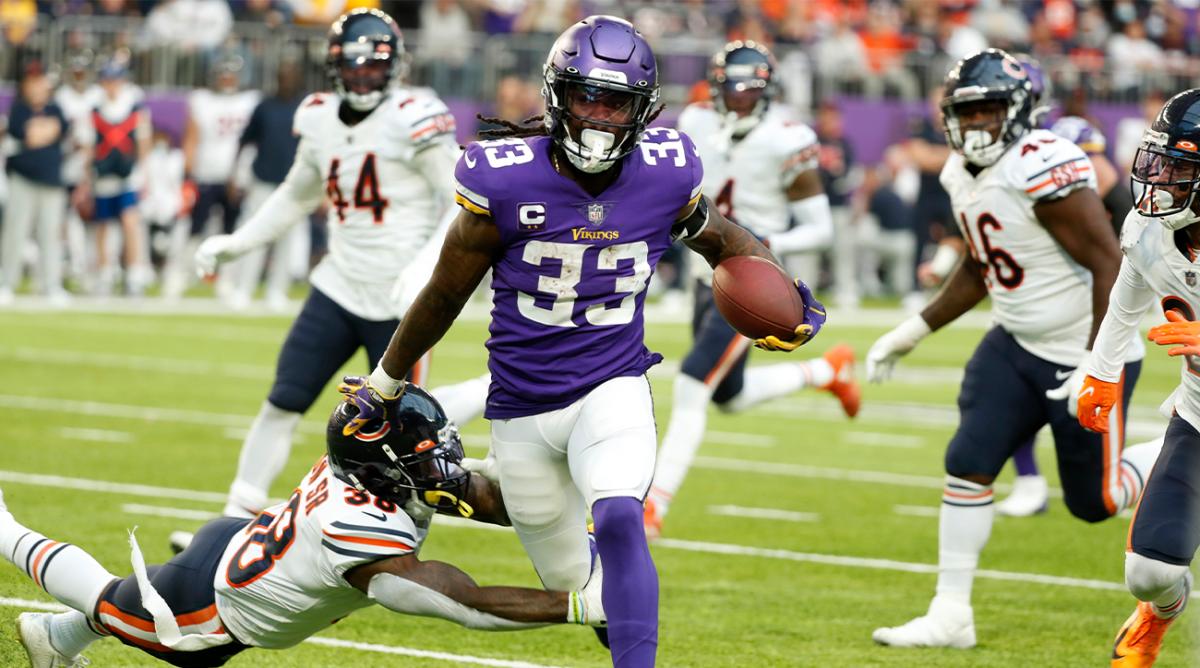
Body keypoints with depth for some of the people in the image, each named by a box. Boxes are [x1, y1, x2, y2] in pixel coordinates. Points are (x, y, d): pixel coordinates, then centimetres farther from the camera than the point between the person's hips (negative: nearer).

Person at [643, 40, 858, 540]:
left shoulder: (786, 143, -18)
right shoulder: (698, 125, -1)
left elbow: (820, 228, -13)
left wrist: (767, 244, -27)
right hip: (710, 279, 7)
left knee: (690, 390, -16)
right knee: (730, 398, 18)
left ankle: (653, 508, -13)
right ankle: (828, 371, 41)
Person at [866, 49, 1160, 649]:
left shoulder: (1043, 168, -25)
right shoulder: (962, 175, 3)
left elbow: (1109, 264, -25)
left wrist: (1097, 366, -27)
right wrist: (913, 332, 15)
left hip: (1088, 351, -7)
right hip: (1017, 346, 7)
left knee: (1094, 500, 2)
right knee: (968, 465, -4)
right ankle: (950, 615, 2)